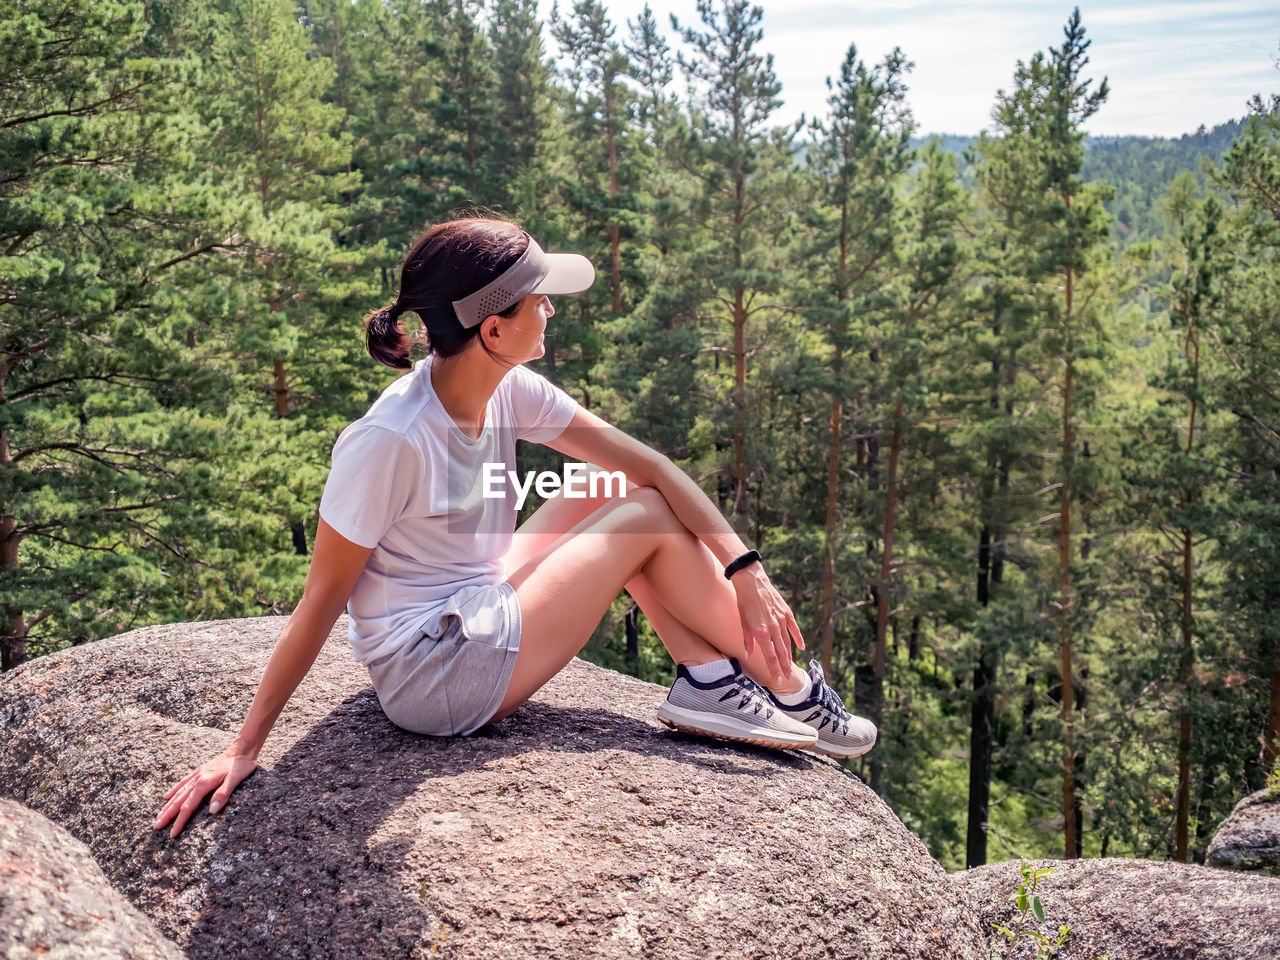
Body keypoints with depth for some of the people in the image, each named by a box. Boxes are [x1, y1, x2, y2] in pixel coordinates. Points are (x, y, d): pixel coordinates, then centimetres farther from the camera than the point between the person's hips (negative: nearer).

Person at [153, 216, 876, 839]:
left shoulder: (509, 391, -5)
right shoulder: (390, 441, -27)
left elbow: (650, 465, -5)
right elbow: (323, 599, -20)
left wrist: (745, 570, -13)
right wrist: (244, 749, -16)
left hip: (479, 608, 8)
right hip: (434, 680, -8)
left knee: (620, 493, 0)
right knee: (648, 518, -8)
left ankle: (709, 682, -1)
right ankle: (791, 694, 3)